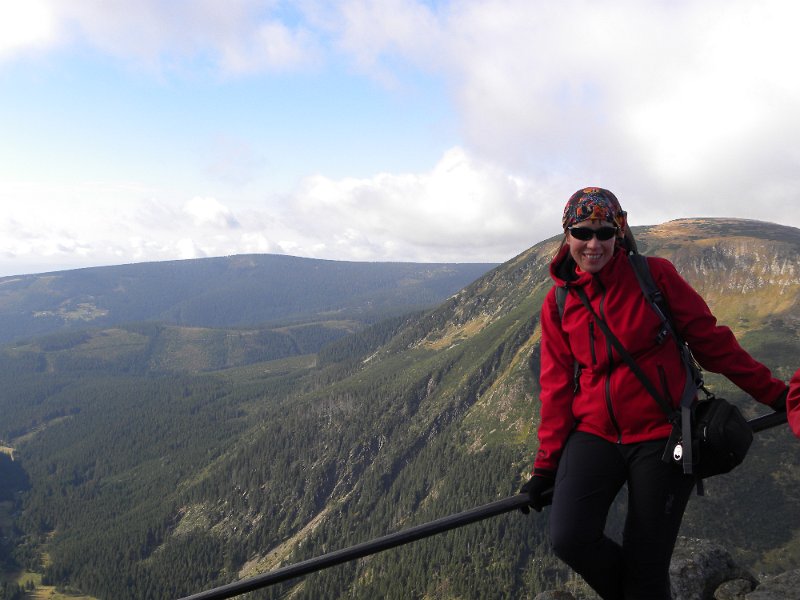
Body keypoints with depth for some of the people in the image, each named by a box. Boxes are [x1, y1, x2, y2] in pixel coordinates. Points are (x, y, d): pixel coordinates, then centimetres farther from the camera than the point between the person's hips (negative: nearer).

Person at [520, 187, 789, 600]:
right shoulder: (558, 302, 4)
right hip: (594, 432, 2)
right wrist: (546, 467, 7)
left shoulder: (654, 275, -4)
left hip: (662, 433, -2)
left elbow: (711, 341, 2)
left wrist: (776, 395, 3)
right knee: (569, 538, -20)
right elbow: (557, 388, 7)